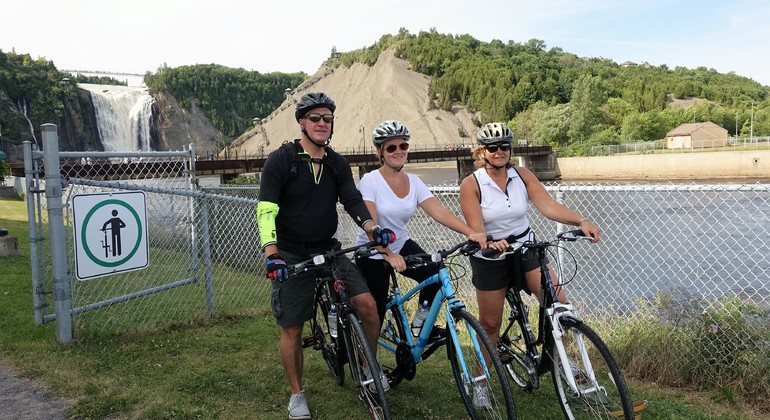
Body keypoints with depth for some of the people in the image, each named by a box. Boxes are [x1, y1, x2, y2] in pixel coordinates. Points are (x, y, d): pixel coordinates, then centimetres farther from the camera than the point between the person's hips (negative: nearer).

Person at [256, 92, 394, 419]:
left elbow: (352, 200, -4)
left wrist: (372, 228, -25)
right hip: (292, 256, -3)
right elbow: (266, 209, -18)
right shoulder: (280, 160, -10)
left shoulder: (337, 164, 5)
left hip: (328, 250, 4)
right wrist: (271, 253, -31)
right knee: (292, 329, 3)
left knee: (367, 304, -11)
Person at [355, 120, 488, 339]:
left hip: (402, 245, 5)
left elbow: (439, 211, -15)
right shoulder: (370, 181, -17)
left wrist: (471, 232, -30)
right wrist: (389, 255, -40)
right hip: (373, 254, -4)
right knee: (375, 314, 2)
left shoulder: (414, 182, -3)